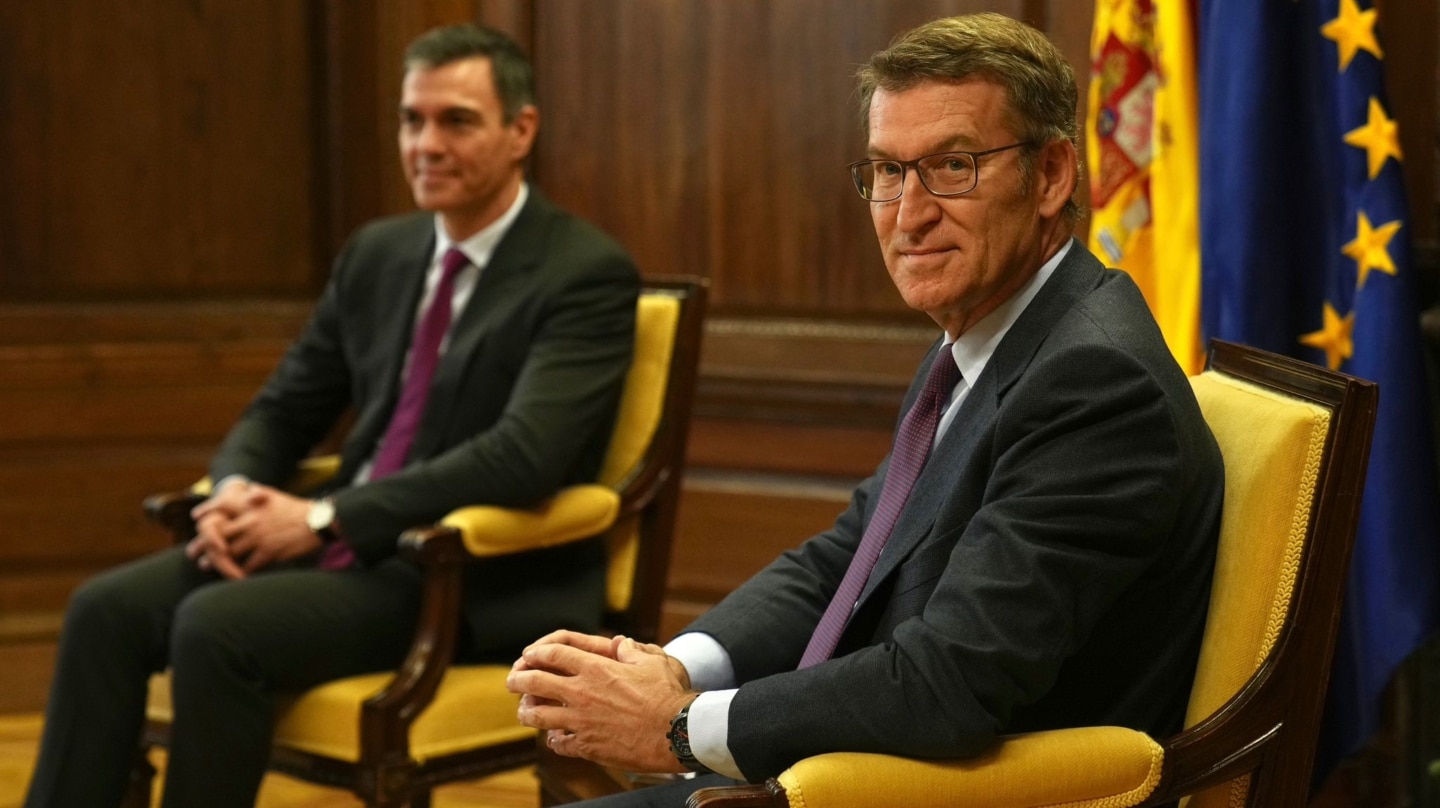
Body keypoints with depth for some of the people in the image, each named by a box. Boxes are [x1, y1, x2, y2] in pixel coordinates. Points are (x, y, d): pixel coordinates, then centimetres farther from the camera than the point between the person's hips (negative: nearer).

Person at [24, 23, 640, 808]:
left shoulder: (588, 273, -10)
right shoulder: (377, 252, 12)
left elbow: (522, 455, -23)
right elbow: (281, 412, 17)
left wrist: (323, 517, -21)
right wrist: (235, 493, -7)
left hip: (477, 583, -7)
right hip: (352, 546, 7)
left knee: (217, 626, -27)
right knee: (108, 608, -12)